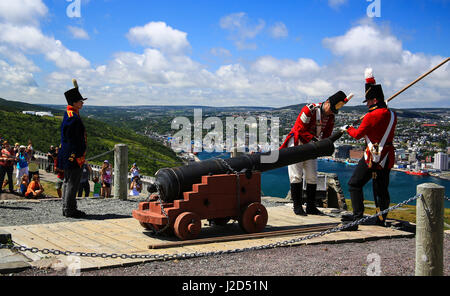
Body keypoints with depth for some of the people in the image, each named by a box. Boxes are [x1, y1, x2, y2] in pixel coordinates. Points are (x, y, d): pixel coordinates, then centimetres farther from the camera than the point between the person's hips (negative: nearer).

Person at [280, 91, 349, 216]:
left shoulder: (330, 117, -1)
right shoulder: (310, 109, -22)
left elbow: (327, 135, 2)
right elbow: (300, 129, -24)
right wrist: (314, 139, -30)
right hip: (296, 144, -7)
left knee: (312, 177, 6)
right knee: (296, 176, -6)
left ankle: (310, 207, 13)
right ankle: (297, 206, 1)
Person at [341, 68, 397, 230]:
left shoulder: (371, 116, -16)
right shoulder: (392, 115, 6)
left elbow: (358, 134, -7)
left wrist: (348, 129, 15)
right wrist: (371, 82, 28)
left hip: (372, 157, -7)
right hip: (388, 157, 7)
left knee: (355, 184, 2)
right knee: (381, 189, 14)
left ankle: (358, 215, -4)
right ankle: (381, 219, 17)